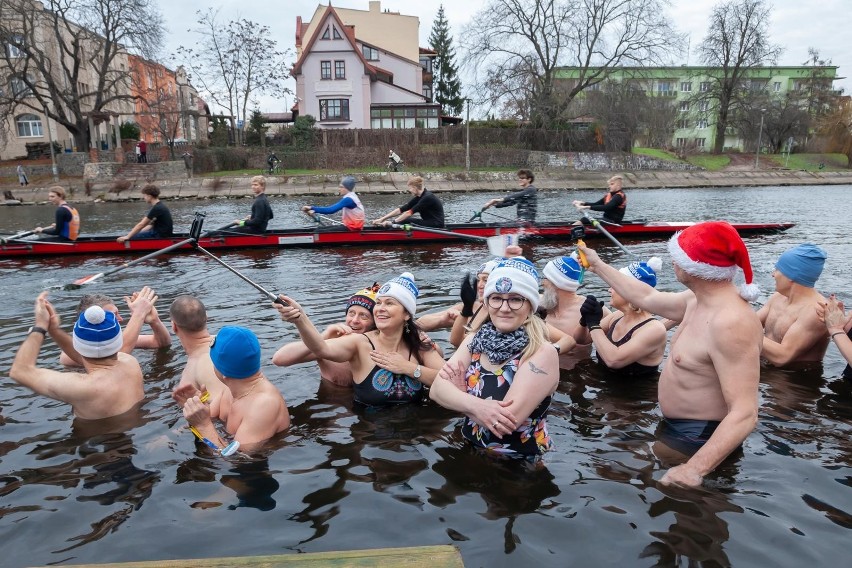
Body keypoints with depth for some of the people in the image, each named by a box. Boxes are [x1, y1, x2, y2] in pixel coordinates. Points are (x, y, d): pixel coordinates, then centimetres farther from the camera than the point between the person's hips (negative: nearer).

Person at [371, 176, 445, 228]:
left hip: (436, 226, -9)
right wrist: (382, 219, -2)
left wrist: (393, 222, -19)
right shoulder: (418, 198, 7)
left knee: (404, 221, -18)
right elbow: (401, 210, 3)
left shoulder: (427, 197, -20)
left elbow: (409, 213, -22)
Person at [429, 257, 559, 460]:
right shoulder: (475, 340, 1)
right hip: (470, 451, 5)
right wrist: (475, 405, -27)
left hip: (520, 464, -5)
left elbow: (508, 420, -23)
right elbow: (437, 389, -10)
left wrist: (459, 394, -9)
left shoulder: (543, 353, -15)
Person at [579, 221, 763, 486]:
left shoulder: (730, 322, -33)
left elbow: (744, 414, -36)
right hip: (675, 427, 10)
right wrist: (598, 266, 24)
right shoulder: (699, 300, -2)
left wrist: (694, 469, -46)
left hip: (701, 441, -10)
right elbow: (647, 298, 16)